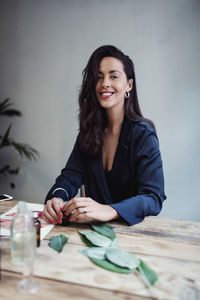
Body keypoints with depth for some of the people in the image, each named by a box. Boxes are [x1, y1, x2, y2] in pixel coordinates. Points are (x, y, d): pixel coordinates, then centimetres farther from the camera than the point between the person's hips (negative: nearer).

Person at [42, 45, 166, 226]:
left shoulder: (143, 134, -13)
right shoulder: (89, 130, 4)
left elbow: (154, 197, -22)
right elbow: (71, 175, -2)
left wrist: (109, 211, -40)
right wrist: (57, 198, -25)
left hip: (129, 227, -3)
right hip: (93, 225, 4)